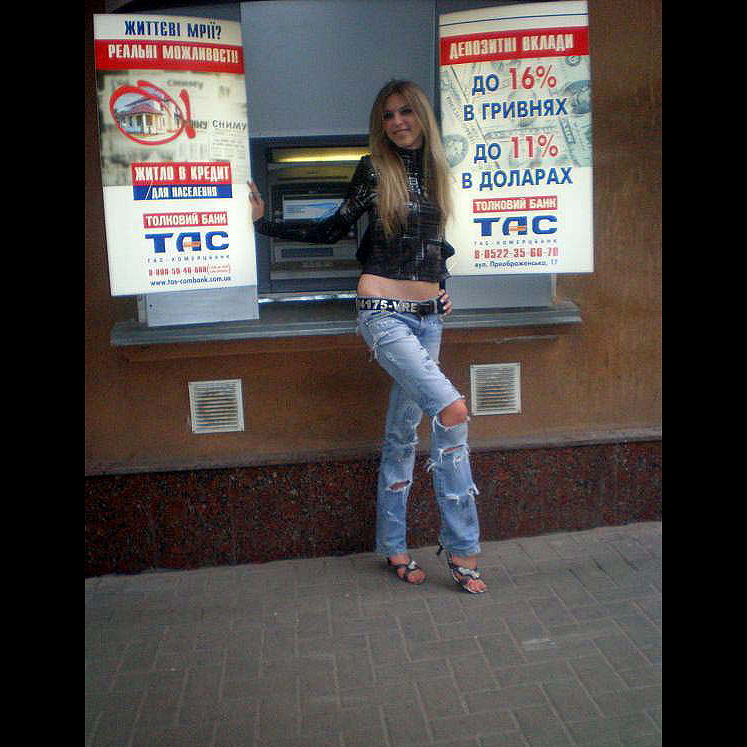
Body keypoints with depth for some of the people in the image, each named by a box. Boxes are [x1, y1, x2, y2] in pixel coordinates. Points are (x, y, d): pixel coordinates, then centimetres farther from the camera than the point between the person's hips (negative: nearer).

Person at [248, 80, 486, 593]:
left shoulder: (436, 171, 14)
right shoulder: (374, 170, 0)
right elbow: (335, 229, 7)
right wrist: (265, 223, 3)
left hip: (428, 315, 6)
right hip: (383, 311, -6)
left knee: (404, 430, 9)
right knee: (452, 410, -22)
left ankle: (394, 546, 21)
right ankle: (463, 548, -9)